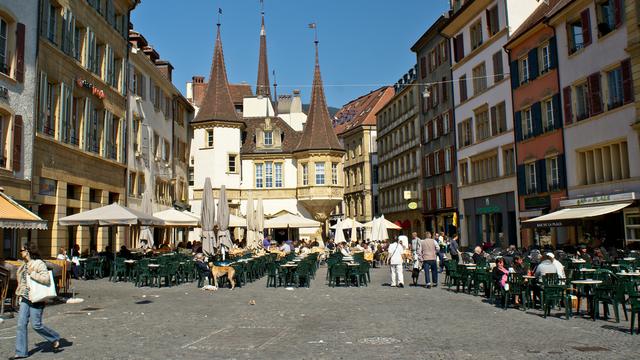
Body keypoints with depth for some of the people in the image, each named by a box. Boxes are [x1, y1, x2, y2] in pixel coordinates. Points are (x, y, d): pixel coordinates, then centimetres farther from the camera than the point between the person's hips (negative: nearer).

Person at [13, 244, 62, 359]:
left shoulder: (39, 264, -14)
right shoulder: (25, 265, 12)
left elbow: (46, 279, -25)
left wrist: (32, 274, -24)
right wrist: (20, 292, 21)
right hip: (25, 298, 8)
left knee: (36, 325, -4)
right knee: (21, 324, 3)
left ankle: (55, 339, 19)